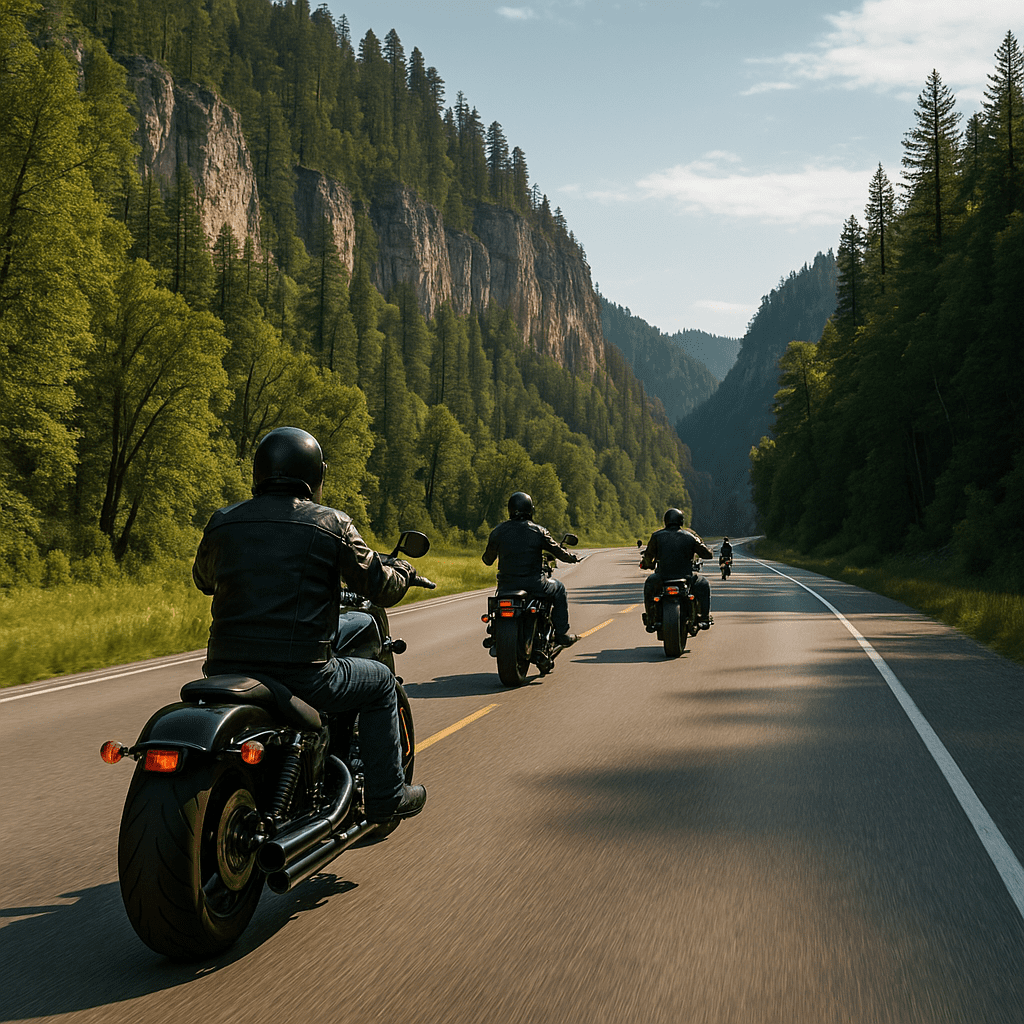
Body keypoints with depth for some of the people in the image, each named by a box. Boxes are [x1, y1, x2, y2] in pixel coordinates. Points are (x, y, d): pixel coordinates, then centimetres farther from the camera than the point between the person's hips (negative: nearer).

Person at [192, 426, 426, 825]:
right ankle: (387, 796, 23)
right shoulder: (332, 524, -4)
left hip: (225, 671, 5)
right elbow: (382, 588, 2)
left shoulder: (222, 522, 7)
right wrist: (402, 570, 25)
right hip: (301, 674, -4)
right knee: (381, 682, 22)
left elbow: (203, 579, 26)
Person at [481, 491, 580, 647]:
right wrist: (572, 557, 25)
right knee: (559, 589, 25)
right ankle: (561, 634, 21)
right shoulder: (538, 531, -6)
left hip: (506, 585, 3)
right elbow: (559, 552, 2)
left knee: (501, 592, 38)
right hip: (533, 584, -3)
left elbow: (487, 560, 9)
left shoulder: (498, 531, 0)